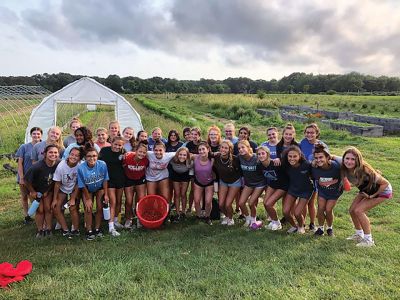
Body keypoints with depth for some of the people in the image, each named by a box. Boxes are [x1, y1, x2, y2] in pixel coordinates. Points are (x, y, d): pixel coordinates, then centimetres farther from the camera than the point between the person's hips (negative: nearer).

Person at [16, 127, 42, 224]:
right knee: (24, 197, 12)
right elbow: (20, 163, -5)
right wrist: (21, 178, -10)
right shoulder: (24, 147, -6)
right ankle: (26, 216, 25)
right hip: (25, 177, 0)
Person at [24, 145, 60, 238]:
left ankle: (48, 229, 17)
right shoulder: (37, 167, -35)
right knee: (40, 210, 0)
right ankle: (40, 230, 16)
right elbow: (26, 180, -21)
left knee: (48, 209, 3)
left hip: (48, 189, 3)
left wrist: (48, 191, -3)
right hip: (36, 190, -2)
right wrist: (32, 192, -10)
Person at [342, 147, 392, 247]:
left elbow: (385, 183, -26)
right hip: (366, 190, 6)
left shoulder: (364, 172, -39)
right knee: (352, 210, 2)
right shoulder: (346, 169, -23)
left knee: (358, 211, -16)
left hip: (382, 191, -6)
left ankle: (369, 240, 0)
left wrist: (373, 196, -20)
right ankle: (359, 235, 24)